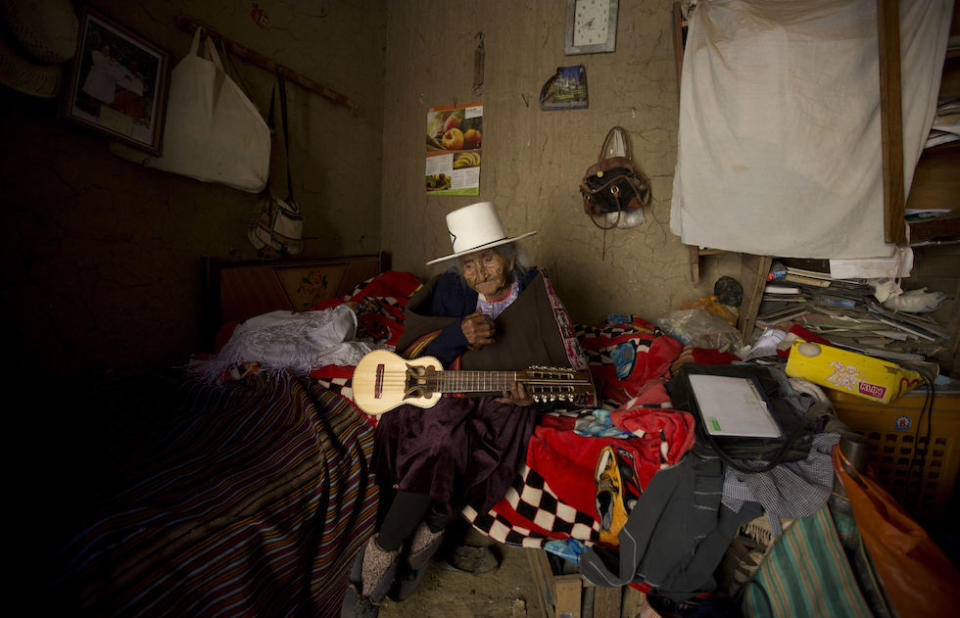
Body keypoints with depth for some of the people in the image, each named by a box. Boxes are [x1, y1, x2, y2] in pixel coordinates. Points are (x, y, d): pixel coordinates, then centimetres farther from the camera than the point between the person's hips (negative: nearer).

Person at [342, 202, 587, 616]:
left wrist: (534, 393, -20)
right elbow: (413, 351, 0)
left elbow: (571, 368, -1)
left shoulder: (536, 291, -5)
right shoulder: (451, 290, 2)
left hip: (504, 403, -3)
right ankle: (429, 533, -4)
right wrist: (458, 334, -17)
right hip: (448, 395, 3)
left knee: (443, 439, -25)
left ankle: (381, 552, -4)